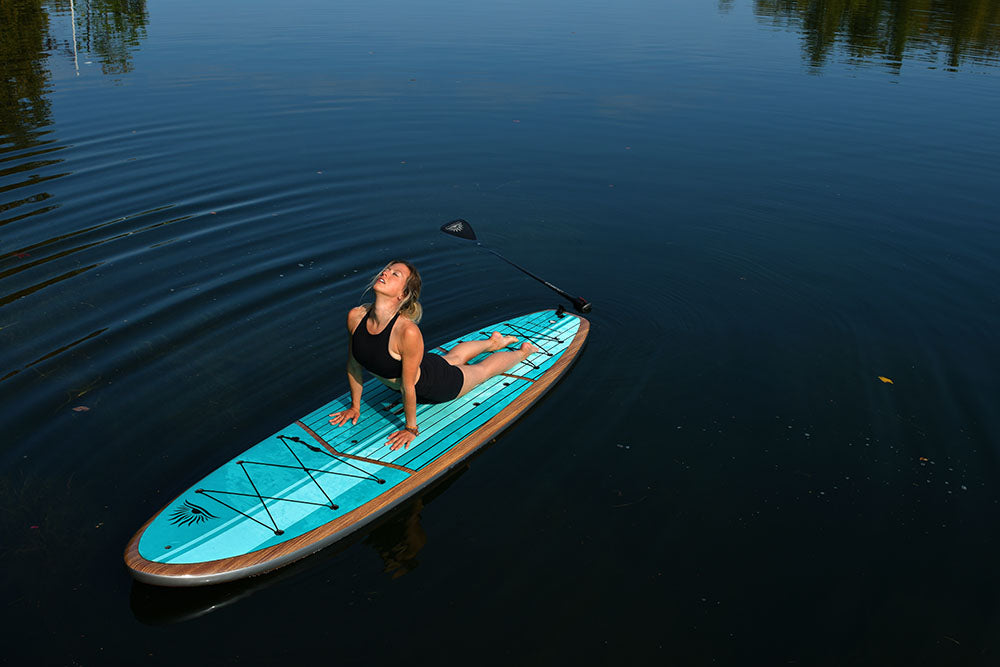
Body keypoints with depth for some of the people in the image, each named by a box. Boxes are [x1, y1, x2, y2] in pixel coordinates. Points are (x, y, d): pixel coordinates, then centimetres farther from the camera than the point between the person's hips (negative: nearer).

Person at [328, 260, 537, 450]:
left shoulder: (408, 332, -43)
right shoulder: (355, 316, -25)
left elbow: (408, 386, -30)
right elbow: (353, 363, -10)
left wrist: (411, 428, -17)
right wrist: (355, 407, 0)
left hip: (437, 386, -5)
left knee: (482, 370, 24)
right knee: (453, 357, 36)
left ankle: (523, 352, 54)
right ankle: (492, 342, 65)